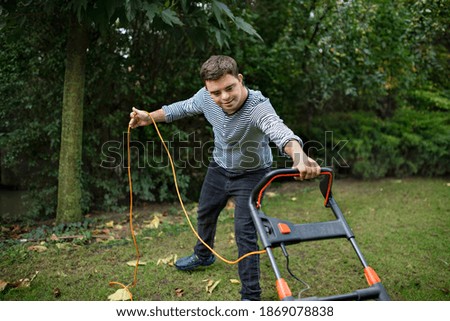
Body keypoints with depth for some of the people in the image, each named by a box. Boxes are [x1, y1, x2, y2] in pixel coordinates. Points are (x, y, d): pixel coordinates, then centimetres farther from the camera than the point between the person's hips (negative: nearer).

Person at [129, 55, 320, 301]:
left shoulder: (258, 107, -39)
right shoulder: (206, 97, -21)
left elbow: (279, 130, -60)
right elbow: (182, 108, 1)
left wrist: (299, 156, -79)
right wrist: (150, 117, 0)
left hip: (251, 174, -6)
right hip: (219, 168, 6)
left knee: (245, 233, -9)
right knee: (205, 213, 24)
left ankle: (251, 295, 8)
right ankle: (203, 255, 54)